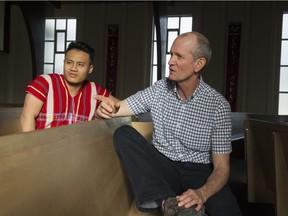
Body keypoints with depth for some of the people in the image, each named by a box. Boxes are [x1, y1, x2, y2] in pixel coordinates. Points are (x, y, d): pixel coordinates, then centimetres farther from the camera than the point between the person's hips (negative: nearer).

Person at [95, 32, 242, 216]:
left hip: (199, 173, -3)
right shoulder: (159, 89, -1)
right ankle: (167, 200, -32)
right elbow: (116, 109, 1)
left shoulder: (218, 105, -10)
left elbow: (221, 167, -9)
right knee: (124, 134, -22)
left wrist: (202, 193, -30)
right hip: (161, 168, 4)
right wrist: (106, 109, -24)